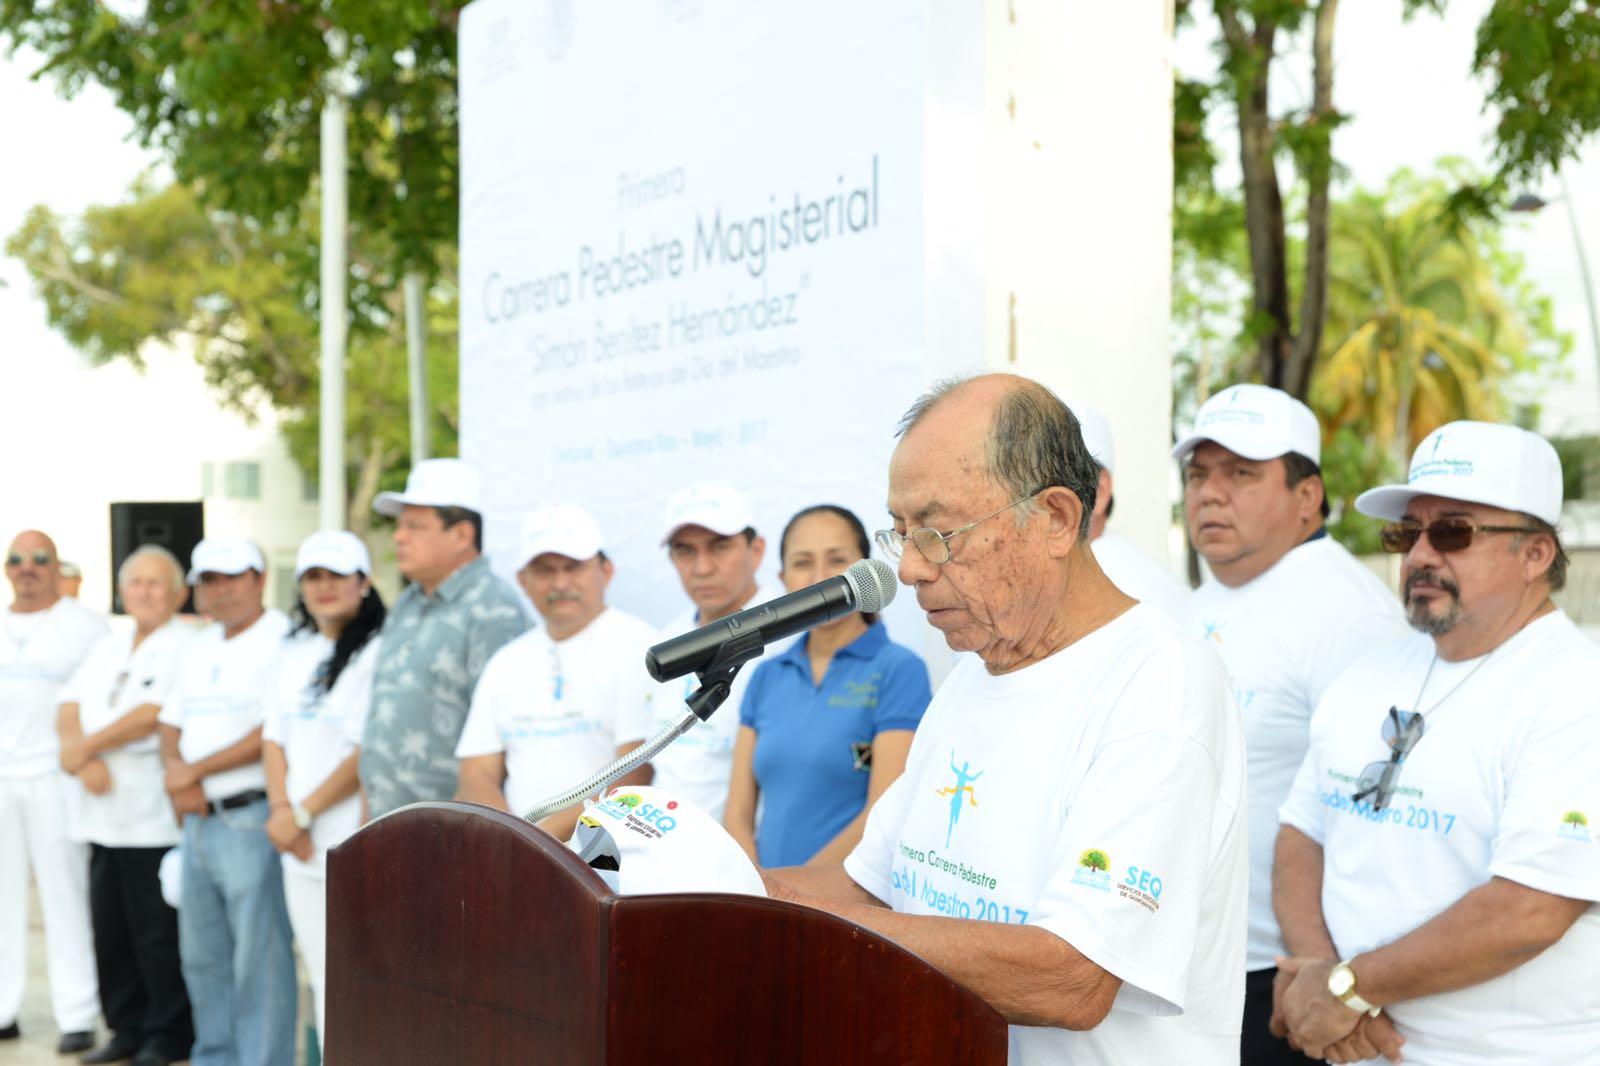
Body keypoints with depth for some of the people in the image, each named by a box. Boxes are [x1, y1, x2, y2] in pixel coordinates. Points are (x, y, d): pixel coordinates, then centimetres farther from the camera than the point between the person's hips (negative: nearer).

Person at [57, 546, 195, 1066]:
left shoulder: (186, 646, -6)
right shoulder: (109, 646, 18)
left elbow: (152, 715, -15)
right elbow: (70, 706, 10)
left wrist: (85, 747, -8)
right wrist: (83, 759, -8)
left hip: (156, 818, -7)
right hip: (103, 815, 7)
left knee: (159, 935, -3)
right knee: (110, 930, 11)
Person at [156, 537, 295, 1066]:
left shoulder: (282, 641, -10)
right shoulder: (199, 648, 18)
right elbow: (171, 724, 20)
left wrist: (196, 771, -12)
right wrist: (175, 770, -2)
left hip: (252, 819, -9)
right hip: (199, 819, 9)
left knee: (259, 957, -6)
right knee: (202, 954, 16)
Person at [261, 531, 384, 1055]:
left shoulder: (377, 652, -10)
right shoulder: (295, 653, 15)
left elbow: (370, 753, -15)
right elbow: (274, 737, 14)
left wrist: (303, 813, -9)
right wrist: (281, 809, -2)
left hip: (355, 848, -7)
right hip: (301, 851, 7)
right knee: (321, 974, 13)